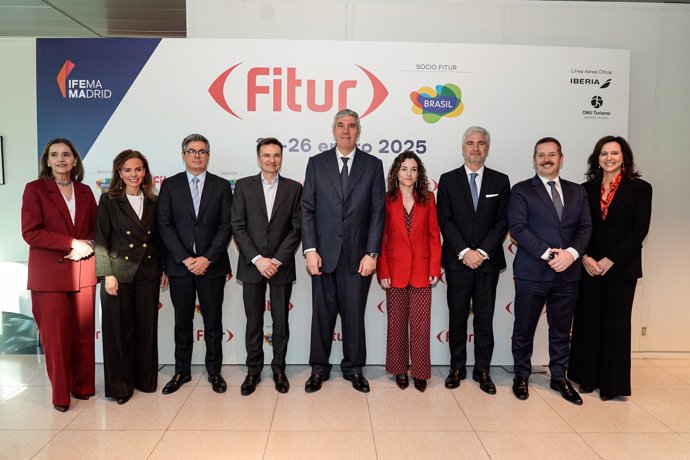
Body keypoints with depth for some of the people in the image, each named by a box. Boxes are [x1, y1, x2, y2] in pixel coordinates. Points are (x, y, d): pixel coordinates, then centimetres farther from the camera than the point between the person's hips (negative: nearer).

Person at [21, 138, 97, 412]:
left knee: (83, 333, 6)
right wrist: (72, 243, -15)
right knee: (55, 335, 1)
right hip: (49, 274, -3)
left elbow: (96, 228, 15)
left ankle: (83, 386, 21)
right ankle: (60, 394, 15)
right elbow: (30, 232, -8)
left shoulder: (84, 191, 12)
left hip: (83, 271, 3)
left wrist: (88, 245, -7)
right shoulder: (35, 189, 1)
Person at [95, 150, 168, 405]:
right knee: (119, 330, 5)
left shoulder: (153, 202, 8)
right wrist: (107, 274, -13)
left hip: (148, 274, 3)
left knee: (147, 328, 10)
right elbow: (100, 240, -5)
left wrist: (164, 269, 7)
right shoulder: (109, 200, -2)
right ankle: (120, 385, 20)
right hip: (119, 273, -3)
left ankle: (145, 378, 25)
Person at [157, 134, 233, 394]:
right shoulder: (170, 185, 5)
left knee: (213, 322, 7)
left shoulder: (221, 186, 4)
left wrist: (207, 258, -11)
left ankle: (214, 371, 21)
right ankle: (182, 371, 25)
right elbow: (164, 226, -1)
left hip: (211, 265, 0)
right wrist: (185, 258, -11)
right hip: (179, 265, 1)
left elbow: (226, 226, -2)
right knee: (182, 322, 11)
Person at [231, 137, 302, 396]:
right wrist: (257, 259, -11)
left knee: (281, 321, 8)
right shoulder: (243, 186, 3)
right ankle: (253, 371, 22)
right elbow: (238, 226, -2)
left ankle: (279, 369, 23)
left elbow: (296, 228, -2)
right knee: (254, 322, 9)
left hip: (281, 266, 0)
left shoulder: (293, 188, 3)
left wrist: (277, 260, -10)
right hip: (252, 265, 0)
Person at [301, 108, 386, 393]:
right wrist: (310, 249, -6)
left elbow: (378, 212, 0)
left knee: (354, 315, 9)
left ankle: (354, 368, 26)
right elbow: (307, 209, 2)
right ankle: (319, 369, 25)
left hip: (358, 256, 0)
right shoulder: (317, 163, 6)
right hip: (324, 254, 1)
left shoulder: (373, 165, 4)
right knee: (322, 314, 9)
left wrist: (372, 253, -6)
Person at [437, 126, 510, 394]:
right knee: (457, 317, 7)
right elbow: (445, 220, -3)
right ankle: (457, 368, 20)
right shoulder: (448, 180, 4)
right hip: (457, 261, 0)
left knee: (485, 318, 7)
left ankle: (483, 371, 18)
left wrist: (483, 252, -11)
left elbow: (502, 222, 0)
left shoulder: (500, 181, 7)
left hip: (488, 260, 1)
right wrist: (464, 252, -12)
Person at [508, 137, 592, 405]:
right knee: (524, 329, 7)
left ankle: (559, 378, 30)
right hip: (532, 273, -3)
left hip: (568, 273, 4)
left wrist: (571, 253, -12)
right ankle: (521, 376, 25)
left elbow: (585, 227, 6)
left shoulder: (577, 191, 13)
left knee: (561, 330, 14)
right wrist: (547, 254, -17)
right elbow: (517, 228, -10)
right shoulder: (521, 191, 0)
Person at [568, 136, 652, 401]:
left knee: (616, 323, 5)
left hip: (621, 268, -2)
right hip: (589, 267, 2)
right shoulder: (587, 189, 7)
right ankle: (587, 377, 20)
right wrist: (585, 257, -10)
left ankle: (612, 383, 18)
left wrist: (610, 260, -13)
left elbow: (639, 230, -7)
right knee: (587, 320, 7)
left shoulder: (640, 189, 0)